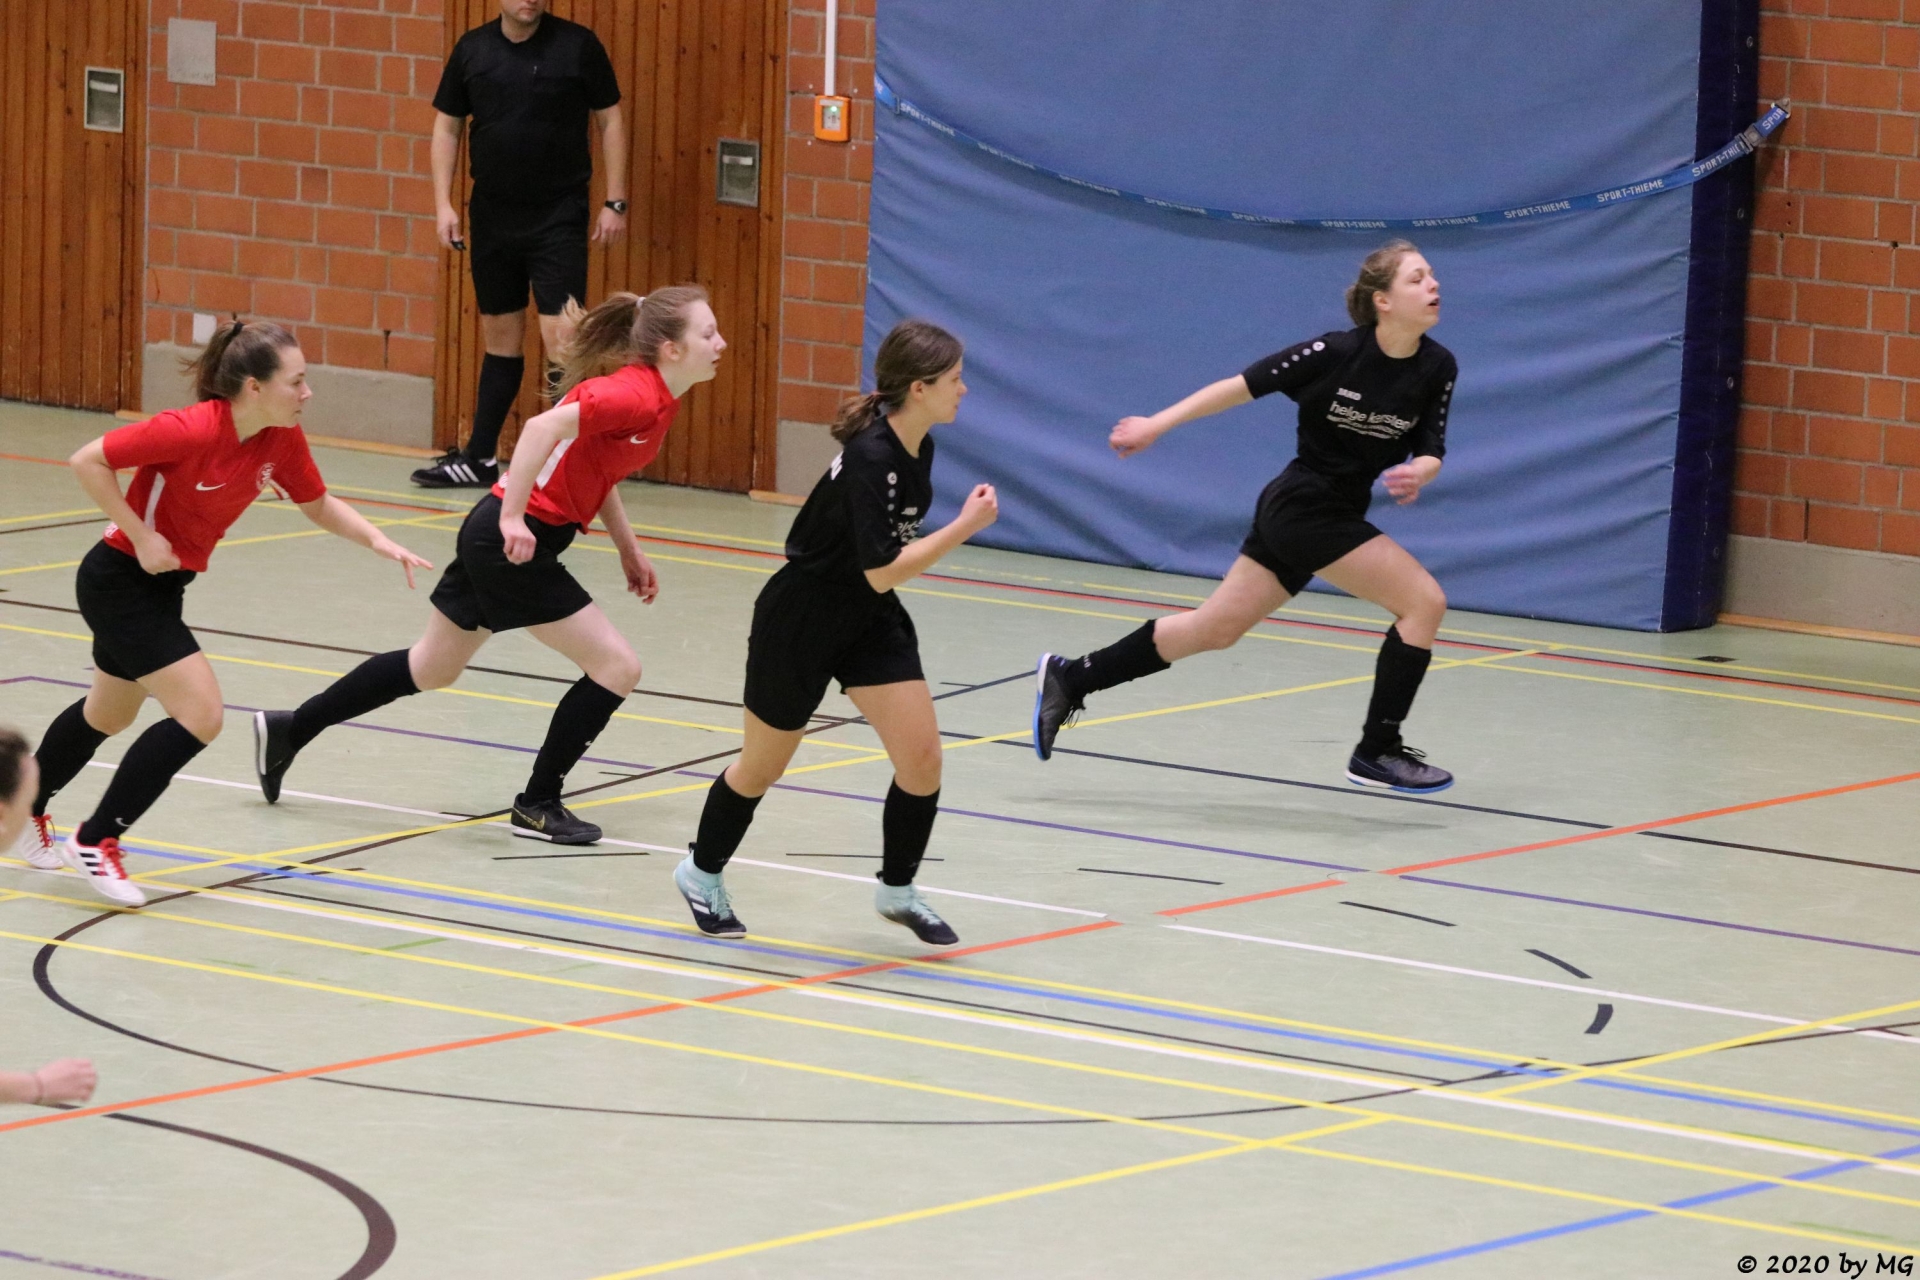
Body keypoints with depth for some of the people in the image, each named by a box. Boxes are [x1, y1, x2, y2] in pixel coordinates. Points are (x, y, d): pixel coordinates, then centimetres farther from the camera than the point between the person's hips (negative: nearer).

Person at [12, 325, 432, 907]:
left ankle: (27, 810, 49)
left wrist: (377, 540, -9)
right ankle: (95, 842, -6)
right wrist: (140, 537, -25)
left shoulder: (282, 440, -8)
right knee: (200, 712, -16)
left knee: (109, 714, 26)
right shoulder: (191, 431, -30)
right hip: (119, 580, -9)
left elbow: (319, 506, 7)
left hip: (162, 585, 9)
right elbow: (87, 462, -25)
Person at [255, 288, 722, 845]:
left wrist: (628, 549, 18)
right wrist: (512, 518, -34)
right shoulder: (636, 396, -22)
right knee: (617, 667, -6)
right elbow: (544, 426, -32)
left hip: (505, 538, 10)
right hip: (516, 540, -10)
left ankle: (288, 730, 34)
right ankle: (537, 805, 6)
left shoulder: (653, 398, 8)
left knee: (432, 668, 23)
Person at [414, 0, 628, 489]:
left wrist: (615, 203, -5)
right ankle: (480, 458, 23)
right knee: (500, 335, 13)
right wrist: (443, 204, 2)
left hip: (559, 215, -4)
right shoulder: (472, 49, 3)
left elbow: (610, 121, -1)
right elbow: (446, 125, 10)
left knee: (559, 334, -12)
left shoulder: (578, 45, -5)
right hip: (492, 212, 4)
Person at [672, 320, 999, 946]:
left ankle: (897, 890, 15)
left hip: (870, 619, 7)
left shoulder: (917, 447, -4)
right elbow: (883, 571, -31)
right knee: (764, 765, 12)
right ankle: (701, 872, 37)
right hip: (799, 621, -7)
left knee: (922, 757, -6)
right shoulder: (871, 459, -30)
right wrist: (966, 526, -30)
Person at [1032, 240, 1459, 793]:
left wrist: (1418, 471, -23)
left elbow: (1430, 449, 2)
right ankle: (1377, 752, -4)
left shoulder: (1437, 368, -5)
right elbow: (1243, 386, -11)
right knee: (1424, 601, -13)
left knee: (1214, 628, 15)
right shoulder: (1332, 353, -20)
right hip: (1305, 509, -7)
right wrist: (1157, 424, -7)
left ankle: (1068, 679, 27)